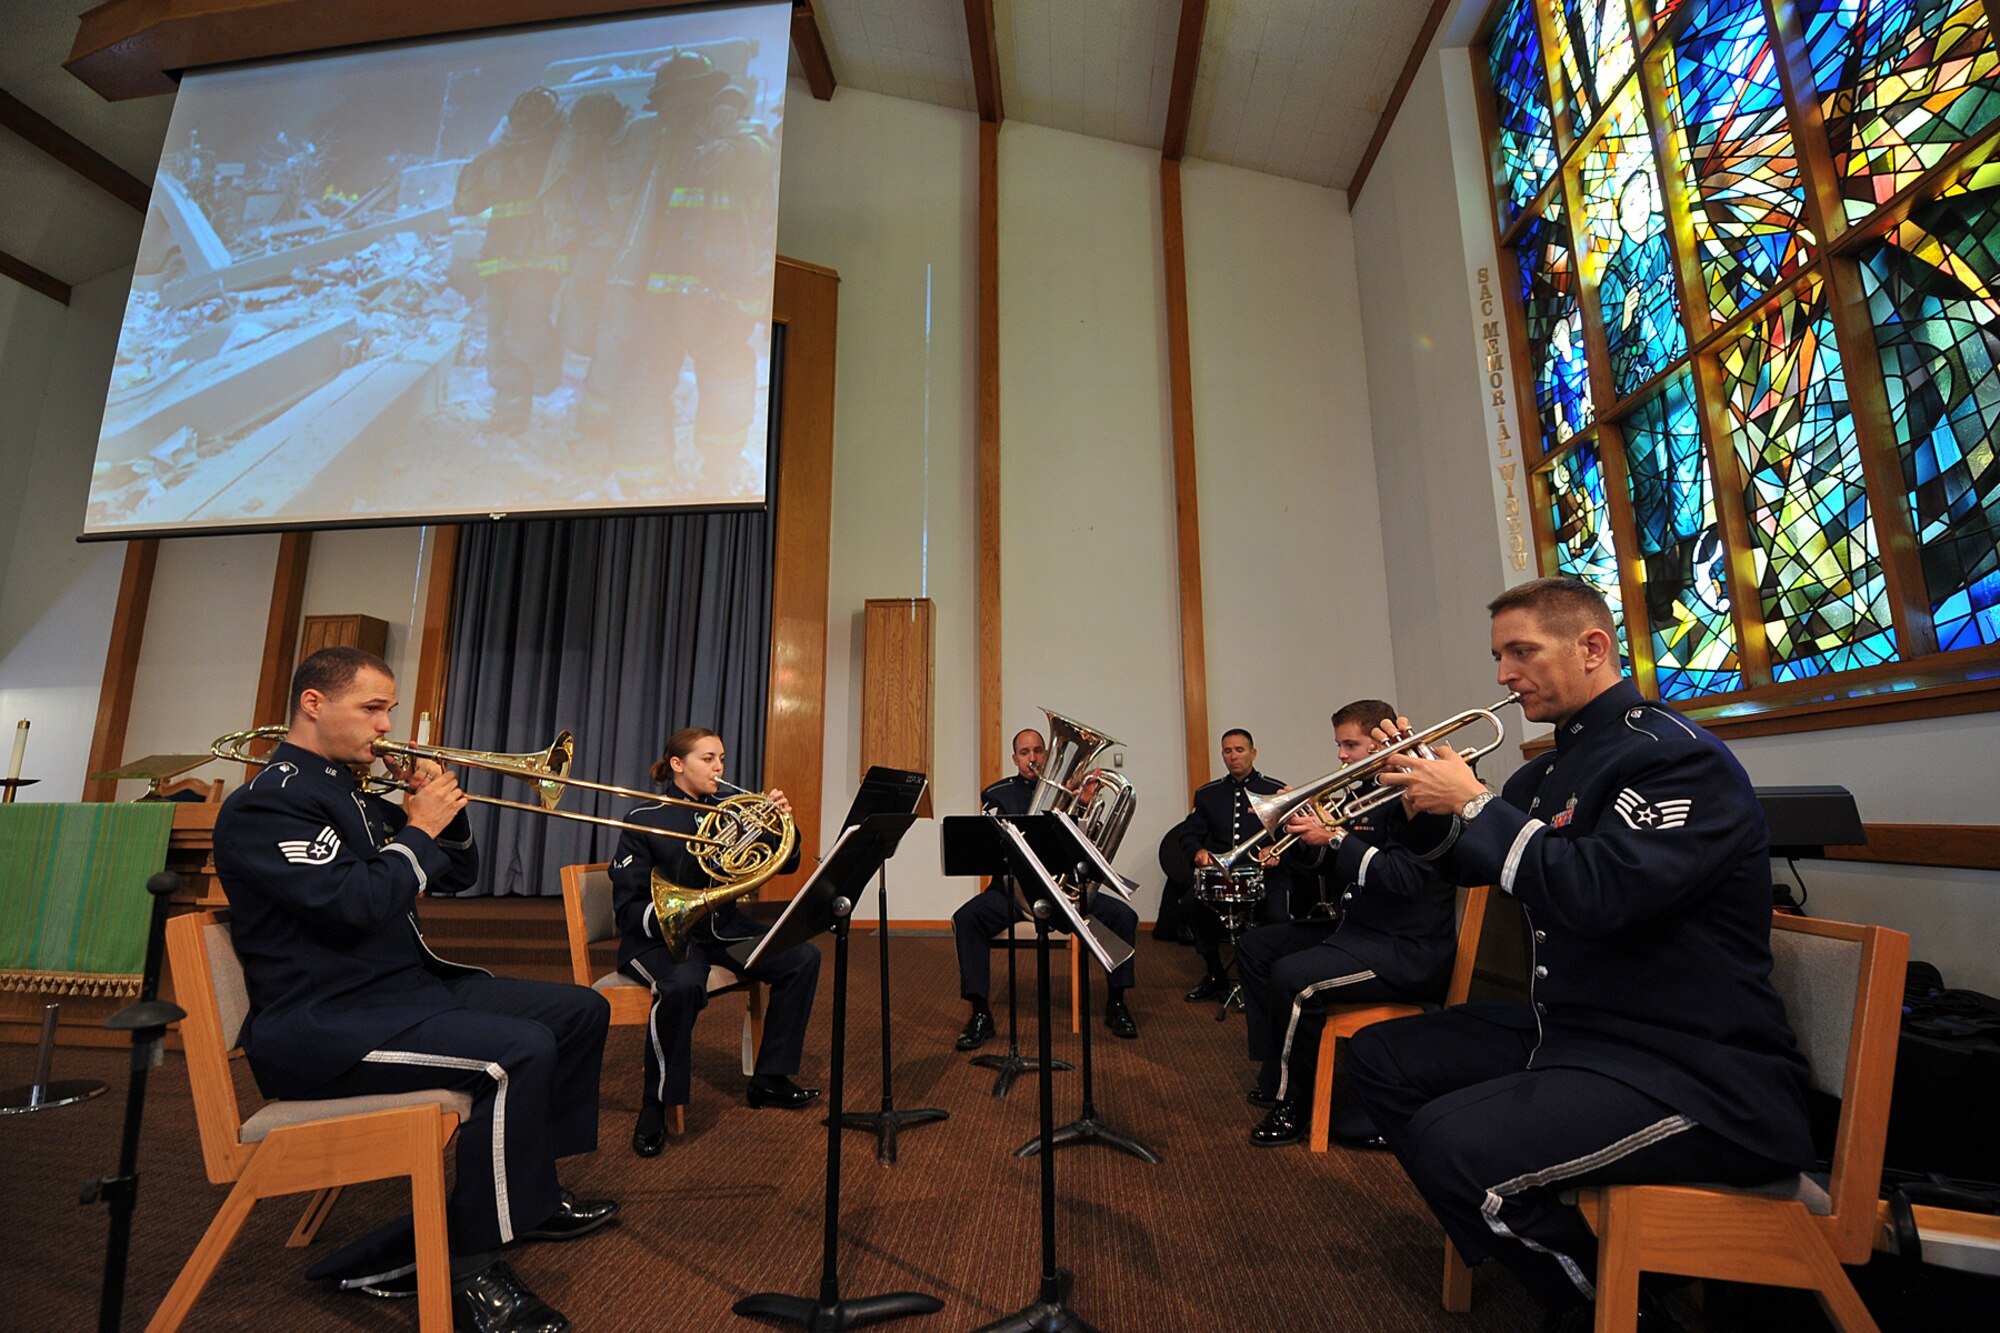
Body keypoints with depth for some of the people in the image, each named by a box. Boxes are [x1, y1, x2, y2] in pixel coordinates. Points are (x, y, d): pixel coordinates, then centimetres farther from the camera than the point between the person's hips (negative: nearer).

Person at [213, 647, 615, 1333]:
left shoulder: (355, 793, 14)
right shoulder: (264, 804, -12)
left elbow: (457, 876, 17)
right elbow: (357, 905, -27)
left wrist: (446, 813, 0)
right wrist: (418, 829, -13)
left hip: (414, 985, 9)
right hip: (325, 1023, -9)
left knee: (583, 1010, 5)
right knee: (520, 1051, -31)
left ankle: (534, 1190, 19)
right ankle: (474, 1266, -12)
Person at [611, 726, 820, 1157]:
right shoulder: (645, 820, -5)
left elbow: (784, 864, 7)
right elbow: (627, 905, -8)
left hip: (722, 928, 6)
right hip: (664, 933, -5)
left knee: (802, 958, -13)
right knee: (684, 986, -38)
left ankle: (769, 1080, 2)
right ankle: (656, 1105, -14)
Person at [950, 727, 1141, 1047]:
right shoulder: (998, 794, 5)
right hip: (1013, 885, -1)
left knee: (1124, 916, -17)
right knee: (966, 918, -27)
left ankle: (1116, 1003, 4)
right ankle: (980, 1013, -13)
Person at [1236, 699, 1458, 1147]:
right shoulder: (1370, 794, 12)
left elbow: (1404, 878, -26)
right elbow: (1343, 874, 15)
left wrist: (1334, 838, -25)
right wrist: (1312, 841, -4)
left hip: (1408, 948, -10)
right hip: (1358, 927, 10)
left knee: (1292, 976, -28)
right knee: (1255, 947, 9)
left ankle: (1294, 1104, -5)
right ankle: (1276, 1076, 15)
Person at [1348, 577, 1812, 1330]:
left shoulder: (1677, 756, -16)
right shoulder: (1550, 769, 10)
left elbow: (1600, 893, -30)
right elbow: (1469, 864, 18)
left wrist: (1473, 803, -20)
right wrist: (1420, 806, -1)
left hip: (1694, 1070, -9)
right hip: (1567, 1029, 9)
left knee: (1449, 1142, -27)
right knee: (1379, 1060, 8)